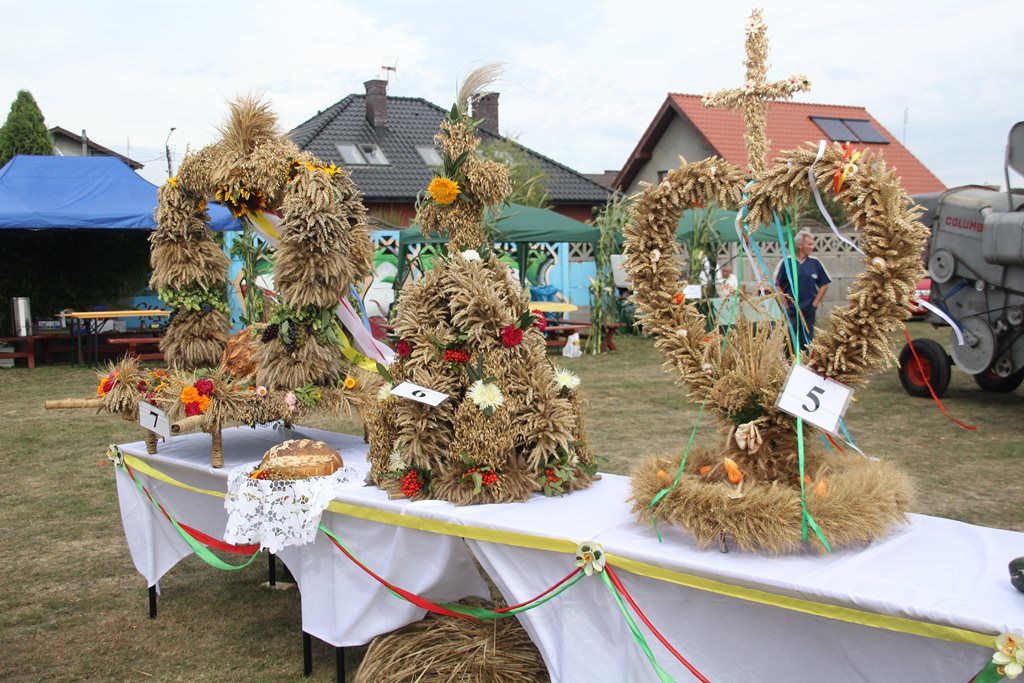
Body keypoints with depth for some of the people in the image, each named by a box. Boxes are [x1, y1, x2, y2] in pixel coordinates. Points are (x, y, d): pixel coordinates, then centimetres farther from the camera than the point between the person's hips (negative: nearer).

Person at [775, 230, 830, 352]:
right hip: (791, 311, -2)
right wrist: (785, 306, -5)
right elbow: (777, 286, -2)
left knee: (807, 343, 6)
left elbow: (824, 285, 11)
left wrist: (815, 303, 4)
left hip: (809, 311, 2)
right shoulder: (786, 262, -6)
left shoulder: (815, 263, 3)